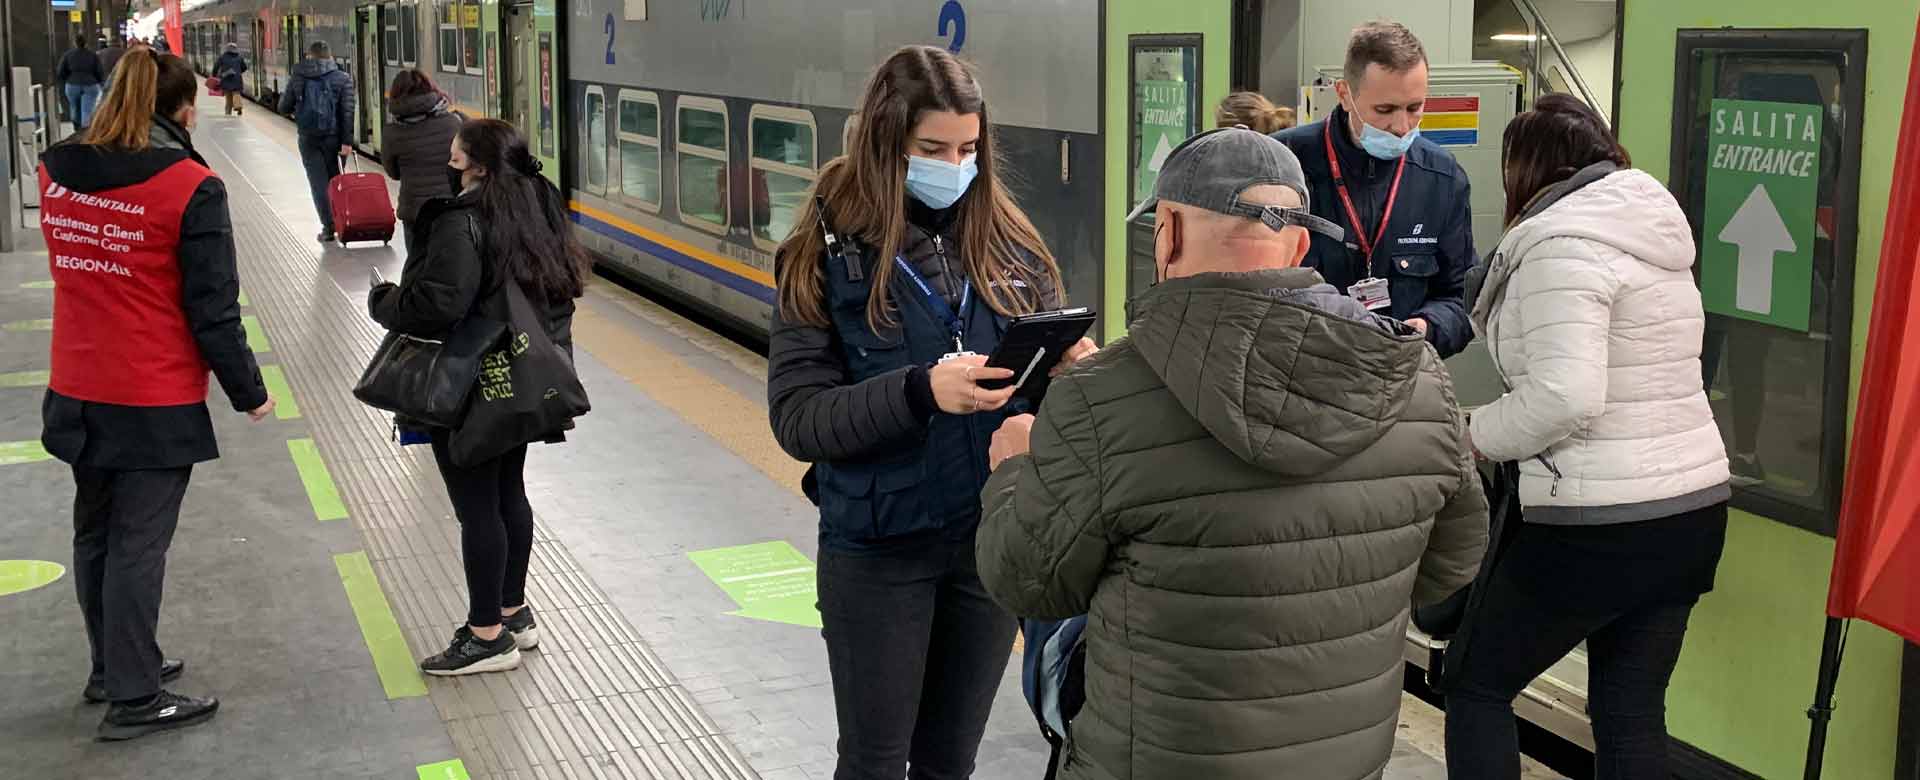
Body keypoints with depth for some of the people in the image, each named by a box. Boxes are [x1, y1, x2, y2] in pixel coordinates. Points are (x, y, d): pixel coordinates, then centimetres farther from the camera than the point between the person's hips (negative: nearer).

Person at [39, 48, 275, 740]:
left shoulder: (57, 173, 1)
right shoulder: (190, 186, -17)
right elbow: (213, 309, -15)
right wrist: (249, 392, -4)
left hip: (77, 395, 6)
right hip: (156, 402, -6)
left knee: (95, 534, 19)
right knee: (139, 544, 2)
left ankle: (113, 665, 34)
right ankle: (134, 698, 10)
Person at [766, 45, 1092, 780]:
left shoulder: (1010, 240, 1)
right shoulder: (827, 252, -8)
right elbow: (796, 420, -14)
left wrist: (1069, 369, -16)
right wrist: (918, 393, -29)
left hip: (994, 535, 3)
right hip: (877, 548, -3)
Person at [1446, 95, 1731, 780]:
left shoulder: (1561, 243, -14)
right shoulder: (1652, 235, 14)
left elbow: (1564, 395, -25)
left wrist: (1478, 434, -9)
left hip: (1601, 524, -8)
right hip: (1695, 505, 9)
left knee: (1476, 684, 8)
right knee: (1632, 710, 14)